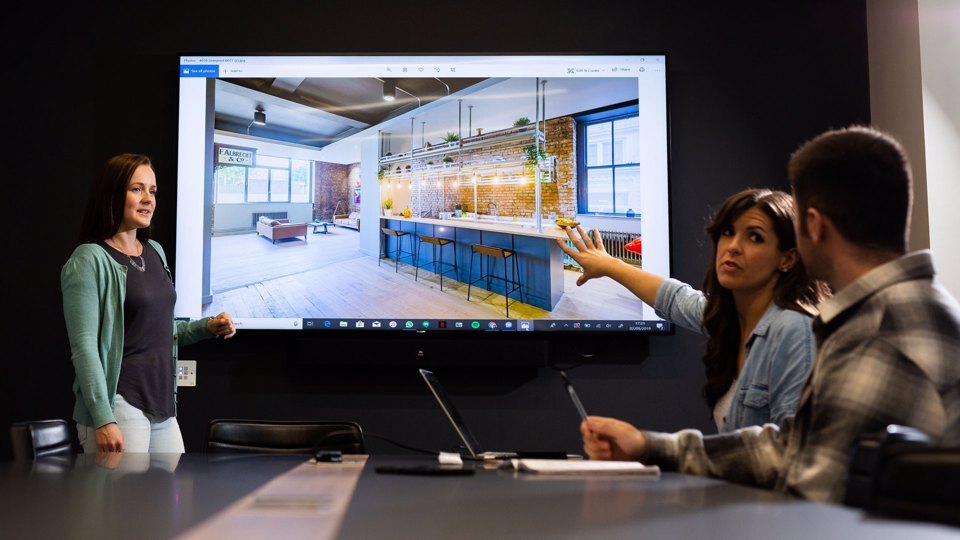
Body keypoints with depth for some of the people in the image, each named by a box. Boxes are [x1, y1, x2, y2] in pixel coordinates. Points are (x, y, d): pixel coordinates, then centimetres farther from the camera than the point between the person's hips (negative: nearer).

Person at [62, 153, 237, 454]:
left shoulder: (155, 252, 12)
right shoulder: (89, 260, -10)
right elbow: (84, 346, -15)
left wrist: (207, 327, 6)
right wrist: (102, 420, -20)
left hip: (162, 404, 7)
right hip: (118, 404, -7)